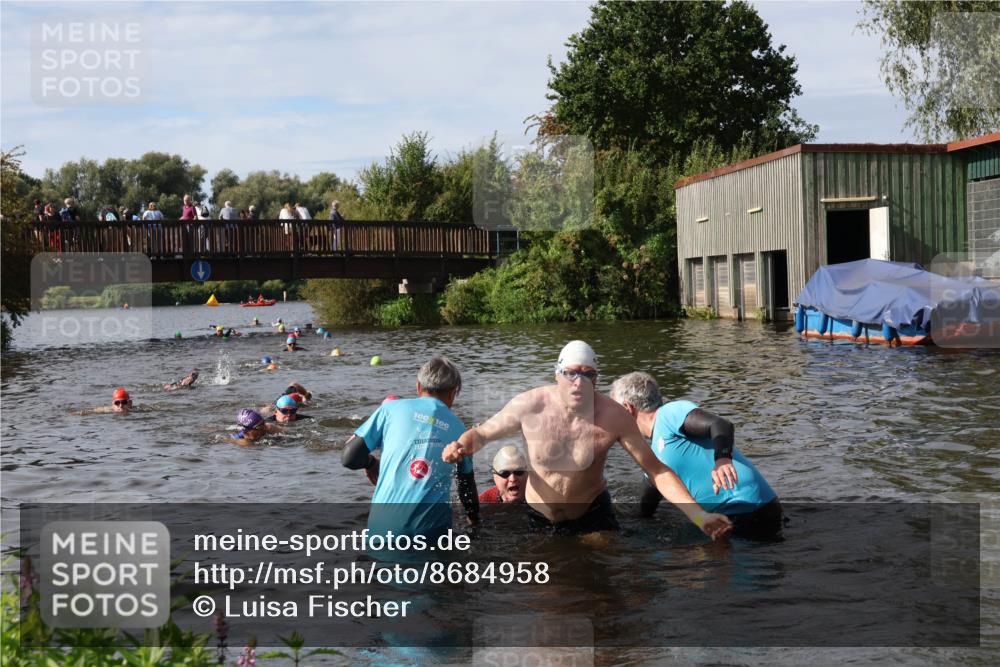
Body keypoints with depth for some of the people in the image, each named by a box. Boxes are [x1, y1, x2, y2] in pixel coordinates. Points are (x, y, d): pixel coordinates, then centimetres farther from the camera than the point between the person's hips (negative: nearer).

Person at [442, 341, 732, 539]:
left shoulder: (614, 417, -22)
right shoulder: (530, 406, -21)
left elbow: (658, 472, -18)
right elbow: (482, 433, -4)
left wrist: (699, 515, -28)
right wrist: (463, 445, -28)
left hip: (592, 515, 0)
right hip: (537, 519, 1)